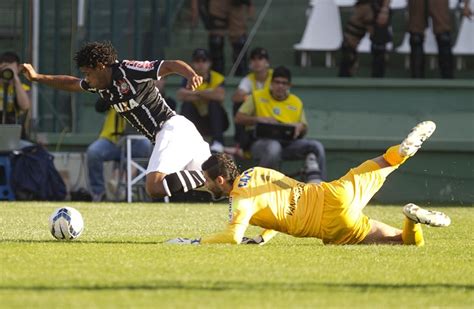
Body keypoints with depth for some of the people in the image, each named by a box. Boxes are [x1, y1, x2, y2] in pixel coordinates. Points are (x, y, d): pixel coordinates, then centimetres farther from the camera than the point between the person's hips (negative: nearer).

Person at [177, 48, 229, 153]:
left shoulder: (217, 78, -10)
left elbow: (221, 96, -32)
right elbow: (181, 95, -26)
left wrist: (197, 93, -24)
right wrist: (208, 94, -25)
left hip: (216, 120, -1)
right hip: (197, 122, 1)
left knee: (215, 102, -28)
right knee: (187, 104, -23)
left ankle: (217, 142, -33)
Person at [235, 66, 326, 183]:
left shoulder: (296, 102, 17)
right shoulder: (257, 96, 9)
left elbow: (304, 128, 19)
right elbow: (238, 118, 4)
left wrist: (300, 127, -8)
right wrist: (259, 119, -14)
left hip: (288, 143, 4)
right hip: (261, 141, -4)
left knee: (316, 146, -21)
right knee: (273, 147, -41)